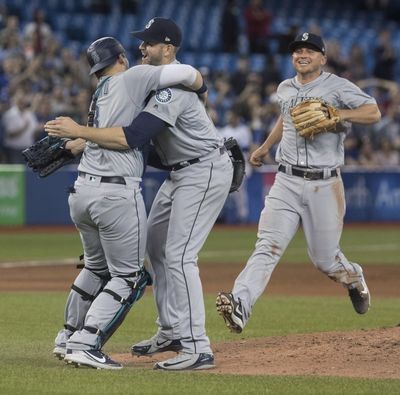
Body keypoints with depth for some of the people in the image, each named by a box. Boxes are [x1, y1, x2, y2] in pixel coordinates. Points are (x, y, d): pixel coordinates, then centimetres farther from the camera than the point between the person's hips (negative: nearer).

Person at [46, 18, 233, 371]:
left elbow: (132, 137, -33)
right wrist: (79, 139, 0)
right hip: (182, 172, 11)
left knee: (179, 256, -16)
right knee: (156, 245, 17)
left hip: (205, 171, -11)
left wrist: (80, 131, -28)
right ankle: (171, 332, 25)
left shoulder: (172, 90, -25)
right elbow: (123, 120, 13)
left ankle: (197, 349, -18)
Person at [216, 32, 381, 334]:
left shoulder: (338, 87, -3)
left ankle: (353, 279, 38)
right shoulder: (285, 89, 15)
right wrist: (265, 147, 44)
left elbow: (373, 113, -14)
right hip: (287, 182, 3)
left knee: (324, 258, 3)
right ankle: (240, 305, -31)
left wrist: (337, 115, -26)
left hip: (324, 185, -3)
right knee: (268, 247, -14)